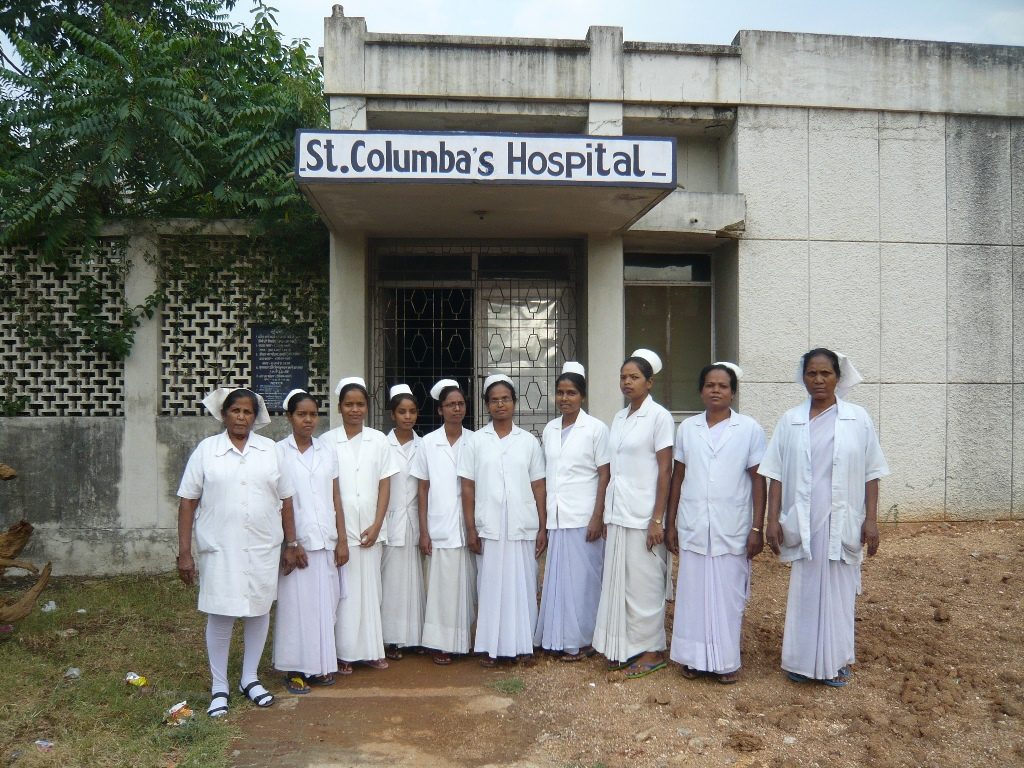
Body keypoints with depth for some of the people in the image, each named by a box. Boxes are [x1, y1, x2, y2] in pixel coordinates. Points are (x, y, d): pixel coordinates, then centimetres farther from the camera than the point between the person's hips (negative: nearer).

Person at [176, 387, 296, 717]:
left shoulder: (270, 450, 4)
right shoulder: (206, 449, -1)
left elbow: (285, 500, 7)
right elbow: (187, 502, -2)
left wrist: (291, 544, 6)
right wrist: (184, 552, -6)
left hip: (263, 549, 2)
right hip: (219, 549, -2)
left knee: (259, 611, 11)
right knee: (220, 616, 5)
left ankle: (250, 678, 30)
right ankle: (219, 687, 23)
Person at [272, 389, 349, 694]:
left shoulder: (327, 452, 9)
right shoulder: (279, 452, -3)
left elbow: (336, 498, 10)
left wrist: (342, 539, 6)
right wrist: (291, 543, -10)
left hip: (326, 542, 4)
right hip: (296, 542, -4)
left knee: (325, 603, 8)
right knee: (296, 604, 2)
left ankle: (320, 663, 21)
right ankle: (295, 669, 14)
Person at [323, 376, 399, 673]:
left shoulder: (378, 440, 3)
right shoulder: (327, 441, -2)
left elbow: (385, 485, 3)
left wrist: (376, 525, -4)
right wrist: (336, 530, -6)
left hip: (371, 529, 2)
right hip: (339, 529, -2)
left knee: (370, 588, 9)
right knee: (343, 590, 4)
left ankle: (371, 650, 20)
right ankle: (344, 653, 15)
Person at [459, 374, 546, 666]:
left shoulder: (529, 441, 6)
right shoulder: (475, 442, 4)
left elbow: (538, 487, 6)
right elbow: (468, 488, 3)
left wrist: (543, 527, 2)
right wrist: (470, 529, -3)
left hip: (523, 529, 1)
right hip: (489, 529, 0)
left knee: (521, 585, 6)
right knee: (490, 586, 4)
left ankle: (522, 644, 18)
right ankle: (490, 646, 14)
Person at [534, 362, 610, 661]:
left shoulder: (596, 428, -6)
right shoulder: (549, 429, 9)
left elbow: (604, 476, -7)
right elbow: (545, 475, 13)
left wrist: (597, 517, -13)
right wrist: (543, 517, 10)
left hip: (583, 518, -5)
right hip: (556, 518, 5)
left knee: (580, 578, 3)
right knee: (557, 577, 10)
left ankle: (580, 640, 16)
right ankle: (558, 637, 22)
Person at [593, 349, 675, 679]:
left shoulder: (659, 417, -8)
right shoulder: (619, 418, 12)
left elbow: (665, 471, -11)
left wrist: (657, 519, -15)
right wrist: (606, 514, 12)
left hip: (643, 516, -7)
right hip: (617, 515, 7)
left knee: (643, 585, 2)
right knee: (618, 583, 11)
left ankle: (652, 651, 16)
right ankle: (624, 647, 23)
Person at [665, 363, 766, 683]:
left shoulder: (749, 429, -2)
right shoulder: (687, 428, 5)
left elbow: (758, 480, -1)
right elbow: (678, 477, 8)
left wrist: (757, 529, -6)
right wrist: (670, 523, 6)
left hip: (732, 530, -2)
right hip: (693, 528, 2)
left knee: (727, 595, 6)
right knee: (693, 593, 8)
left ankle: (726, 661, 20)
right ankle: (695, 657, 21)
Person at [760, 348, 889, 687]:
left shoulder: (858, 418, 1)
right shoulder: (790, 420, 3)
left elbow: (870, 474, 2)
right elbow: (776, 474, 3)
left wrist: (871, 519, -3)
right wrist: (773, 518, -2)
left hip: (842, 522, 0)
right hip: (803, 522, 1)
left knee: (839, 591, 8)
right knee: (804, 590, 8)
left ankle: (836, 661, 23)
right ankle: (803, 660, 21)